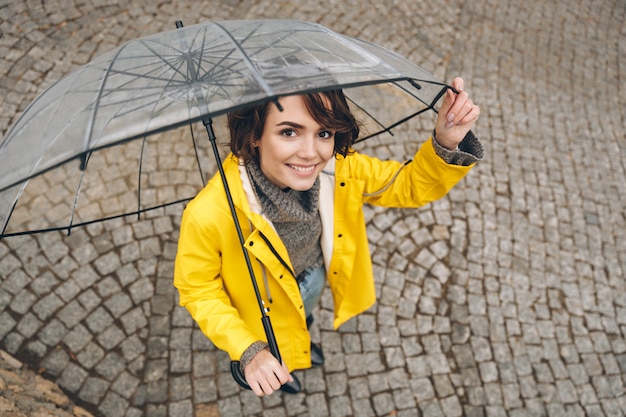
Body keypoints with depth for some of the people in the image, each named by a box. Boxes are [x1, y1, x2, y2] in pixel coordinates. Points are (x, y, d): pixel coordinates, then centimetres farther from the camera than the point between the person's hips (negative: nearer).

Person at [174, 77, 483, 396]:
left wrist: (447, 144, -38)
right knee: (279, 344, 32)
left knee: (303, 321, 39)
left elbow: (410, 186, -18)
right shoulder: (207, 215, -42)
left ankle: (300, 346, 76)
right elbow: (197, 289, -24)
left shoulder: (341, 169, -31)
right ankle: (280, 361, 70)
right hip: (264, 308, -3)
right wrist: (248, 351, -32)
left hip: (315, 275, 4)